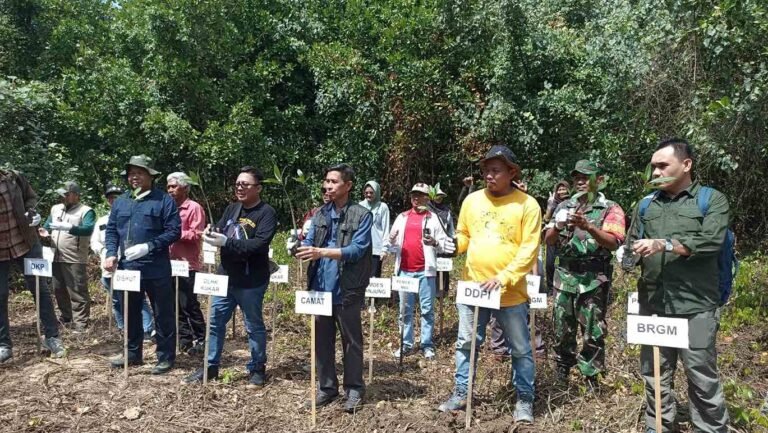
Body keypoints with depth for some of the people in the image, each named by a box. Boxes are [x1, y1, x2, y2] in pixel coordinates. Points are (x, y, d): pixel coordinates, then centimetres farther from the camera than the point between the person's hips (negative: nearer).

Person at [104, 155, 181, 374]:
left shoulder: (164, 201, -6)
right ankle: (133, 353, 33)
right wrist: (111, 254, -2)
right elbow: (111, 230, 14)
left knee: (163, 315, 4)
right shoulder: (120, 202, 12)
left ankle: (166, 357, 15)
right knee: (130, 314, 17)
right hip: (127, 268, 6)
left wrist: (148, 247, -19)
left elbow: (174, 231, -11)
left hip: (156, 270, -6)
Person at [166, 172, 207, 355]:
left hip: (187, 265, -7)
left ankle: (201, 339, 8)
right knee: (178, 306, 11)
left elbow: (196, 235, -14)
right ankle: (185, 339, 20)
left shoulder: (194, 208, -8)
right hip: (172, 264, 8)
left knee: (189, 305, -3)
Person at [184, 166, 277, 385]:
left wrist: (226, 242, -28)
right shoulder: (232, 208, 10)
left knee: (254, 327, 8)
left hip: (251, 282, -6)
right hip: (225, 277, 6)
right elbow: (220, 232, 9)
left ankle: (257, 368, 24)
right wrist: (211, 234, -15)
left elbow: (259, 244, -23)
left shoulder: (267, 213, -12)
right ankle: (210, 366, 25)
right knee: (215, 322, 11)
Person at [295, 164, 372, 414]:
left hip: (347, 289, -5)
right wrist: (301, 249, -20)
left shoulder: (362, 215, -8)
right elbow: (309, 242, 4)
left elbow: (357, 249, -18)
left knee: (351, 341, 8)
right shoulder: (320, 214, 9)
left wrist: (322, 252, -27)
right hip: (320, 287, 5)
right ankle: (326, 387, 28)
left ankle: (354, 389, 23)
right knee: (322, 340, 13)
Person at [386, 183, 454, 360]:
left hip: (425, 270, -3)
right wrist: (391, 241, -7)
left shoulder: (433, 218, 4)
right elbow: (392, 244, 15)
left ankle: (427, 345, 12)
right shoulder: (402, 217, 13)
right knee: (405, 309, 8)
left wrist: (435, 242, -21)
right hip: (404, 270, 3)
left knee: (427, 309, 3)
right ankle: (406, 344, 17)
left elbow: (445, 243, -1)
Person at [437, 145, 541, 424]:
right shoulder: (472, 200, 5)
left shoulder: (527, 204, -7)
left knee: (520, 349, 10)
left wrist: (504, 278, -21)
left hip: (510, 292, -3)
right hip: (472, 287, 4)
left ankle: (524, 400, 27)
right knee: (466, 343, 13)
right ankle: (460, 395, 28)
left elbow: (529, 250, -12)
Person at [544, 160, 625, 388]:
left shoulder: (610, 209, 1)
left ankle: (591, 374, 16)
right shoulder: (564, 207, 11)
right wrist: (558, 227, -14)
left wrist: (588, 227, -28)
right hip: (565, 276, 3)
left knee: (593, 331, 1)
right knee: (562, 327, 10)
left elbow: (613, 242, -13)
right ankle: (563, 367, 28)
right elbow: (548, 241, 8)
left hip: (594, 278, -3)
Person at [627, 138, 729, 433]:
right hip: (652, 304, 4)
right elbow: (633, 243, 20)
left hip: (695, 306, -4)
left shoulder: (712, 199, 1)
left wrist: (664, 244, -19)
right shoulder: (647, 204, 14)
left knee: (702, 378, 5)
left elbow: (711, 241, -14)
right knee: (654, 375, 14)